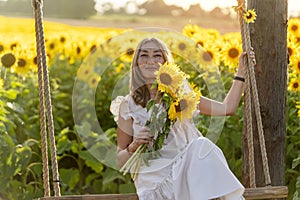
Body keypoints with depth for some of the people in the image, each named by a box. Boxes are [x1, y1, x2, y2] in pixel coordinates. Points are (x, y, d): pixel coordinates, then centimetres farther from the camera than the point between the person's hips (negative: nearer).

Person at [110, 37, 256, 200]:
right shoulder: (128, 106, 3)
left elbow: (227, 108, 11)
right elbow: (121, 160, 8)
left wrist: (241, 71, 10)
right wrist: (134, 147, -13)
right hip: (156, 181, -3)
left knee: (202, 147, -29)